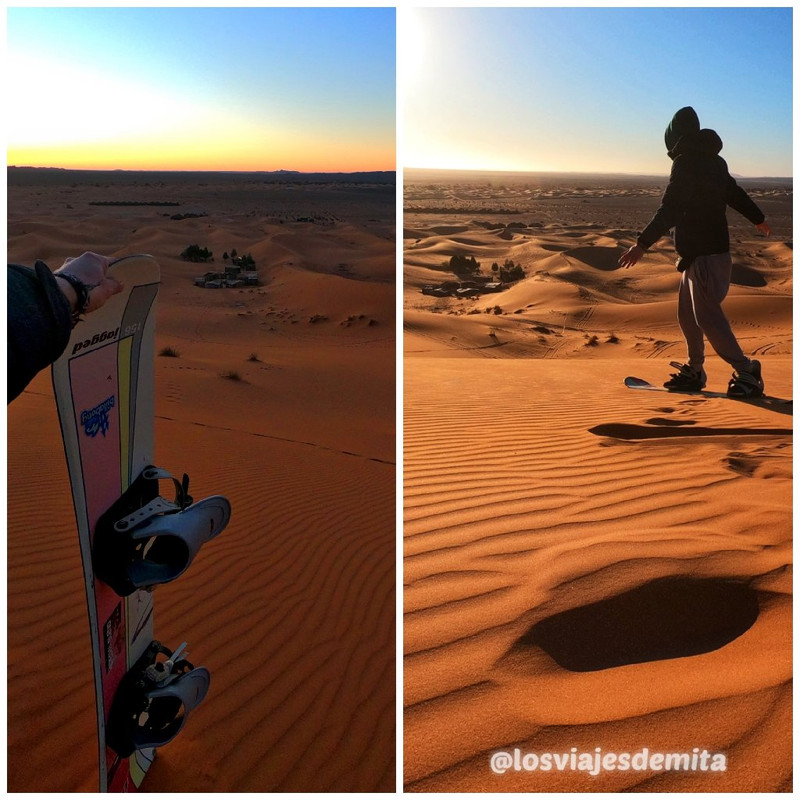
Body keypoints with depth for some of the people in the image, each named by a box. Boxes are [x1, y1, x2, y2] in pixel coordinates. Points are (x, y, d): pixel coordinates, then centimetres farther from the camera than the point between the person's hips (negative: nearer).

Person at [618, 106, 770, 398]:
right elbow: (734, 192, 28)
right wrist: (758, 219, 44)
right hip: (713, 246, 10)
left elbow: (670, 210, -23)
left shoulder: (685, 162, -14)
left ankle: (746, 373, -2)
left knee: (708, 317, -7)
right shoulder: (713, 160, 14)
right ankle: (694, 371, 23)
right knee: (687, 314, 15)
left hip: (703, 253, -10)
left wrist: (642, 244, -26)